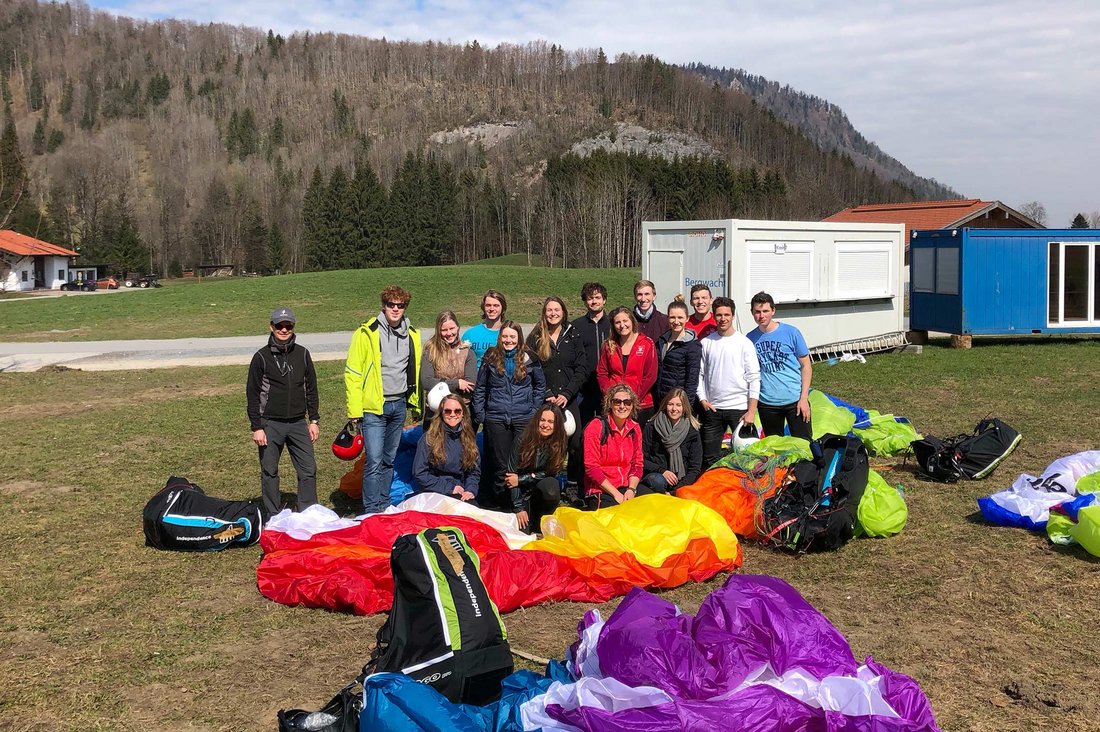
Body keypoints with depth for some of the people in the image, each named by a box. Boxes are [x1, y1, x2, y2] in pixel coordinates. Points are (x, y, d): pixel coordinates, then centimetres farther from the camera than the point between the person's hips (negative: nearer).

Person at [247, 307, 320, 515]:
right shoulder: (261, 357, -2)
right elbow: (252, 394, -1)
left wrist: (314, 420, 8)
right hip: (270, 425, -2)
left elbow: (311, 388, 13)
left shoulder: (302, 354, 7)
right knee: (269, 472, 5)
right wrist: (256, 427, -7)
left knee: (308, 470, 0)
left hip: (298, 423, 3)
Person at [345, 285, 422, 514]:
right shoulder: (367, 333, -8)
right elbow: (352, 374, -8)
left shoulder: (412, 335, 8)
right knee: (374, 461, -9)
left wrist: (417, 405, 13)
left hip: (399, 405, 5)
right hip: (373, 407, -5)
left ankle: (384, 507, 24)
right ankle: (371, 513, -2)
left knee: (389, 460, 14)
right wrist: (354, 411, -13)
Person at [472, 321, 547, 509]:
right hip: (496, 420, 0)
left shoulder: (529, 359, 3)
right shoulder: (490, 358, 3)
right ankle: (502, 506, 13)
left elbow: (540, 386, 14)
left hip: (524, 420, 0)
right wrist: (480, 415, 6)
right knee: (500, 465, 3)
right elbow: (479, 388, 10)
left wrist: (534, 410, 6)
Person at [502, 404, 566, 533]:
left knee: (551, 485, -32)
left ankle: (539, 523, -8)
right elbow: (511, 474, -15)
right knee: (523, 531, -22)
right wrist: (518, 508, -20)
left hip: (542, 492, 2)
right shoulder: (523, 440, -13)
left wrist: (520, 479, -15)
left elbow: (549, 473, -5)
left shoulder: (559, 444, -8)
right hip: (521, 492, -1)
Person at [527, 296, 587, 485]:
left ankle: (578, 484, 5)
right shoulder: (535, 338, 5)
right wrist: (548, 395, -10)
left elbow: (582, 368, 3)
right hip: (543, 401, -1)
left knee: (575, 443, -4)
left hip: (569, 399, 1)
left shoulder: (573, 336, 9)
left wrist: (566, 394, -8)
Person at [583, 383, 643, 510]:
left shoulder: (634, 429, 10)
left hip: (627, 488, 6)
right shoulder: (596, 427, -7)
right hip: (600, 490, -6)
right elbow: (591, 467, -11)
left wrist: (631, 489, -8)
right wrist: (616, 494, -15)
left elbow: (637, 465, 11)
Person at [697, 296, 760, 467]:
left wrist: (751, 411, -10)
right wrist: (703, 399, -2)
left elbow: (754, 378, -5)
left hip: (739, 408, -3)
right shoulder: (706, 343, 6)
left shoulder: (744, 343, -3)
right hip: (712, 408, 3)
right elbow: (699, 374, 11)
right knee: (710, 458, 9)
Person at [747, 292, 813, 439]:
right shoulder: (750, 339, 3)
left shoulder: (791, 333, -4)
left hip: (795, 400, -2)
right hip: (767, 403, 2)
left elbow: (806, 366, 0)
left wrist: (803, 398, -8)